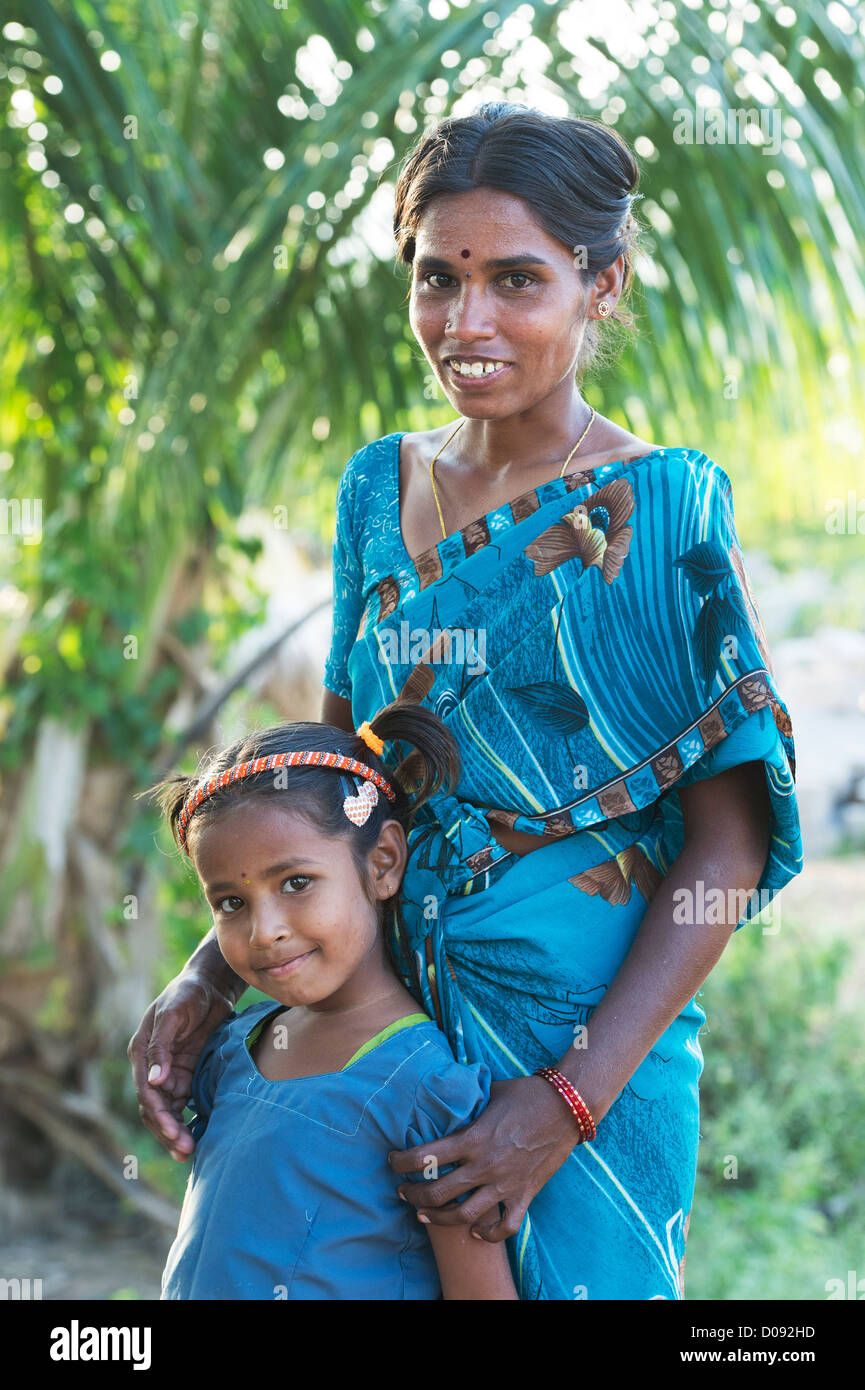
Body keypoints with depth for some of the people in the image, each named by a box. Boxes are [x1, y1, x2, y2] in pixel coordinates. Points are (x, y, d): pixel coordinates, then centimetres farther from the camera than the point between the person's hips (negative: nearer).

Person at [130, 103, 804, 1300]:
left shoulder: (665, 508, -11)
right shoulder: (382, 485, 5)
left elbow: (727, 851, -12)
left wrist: (567, 1102, -18)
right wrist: (214, 974, -1)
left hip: (591, 1038, -5)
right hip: (377, 1010, 5)